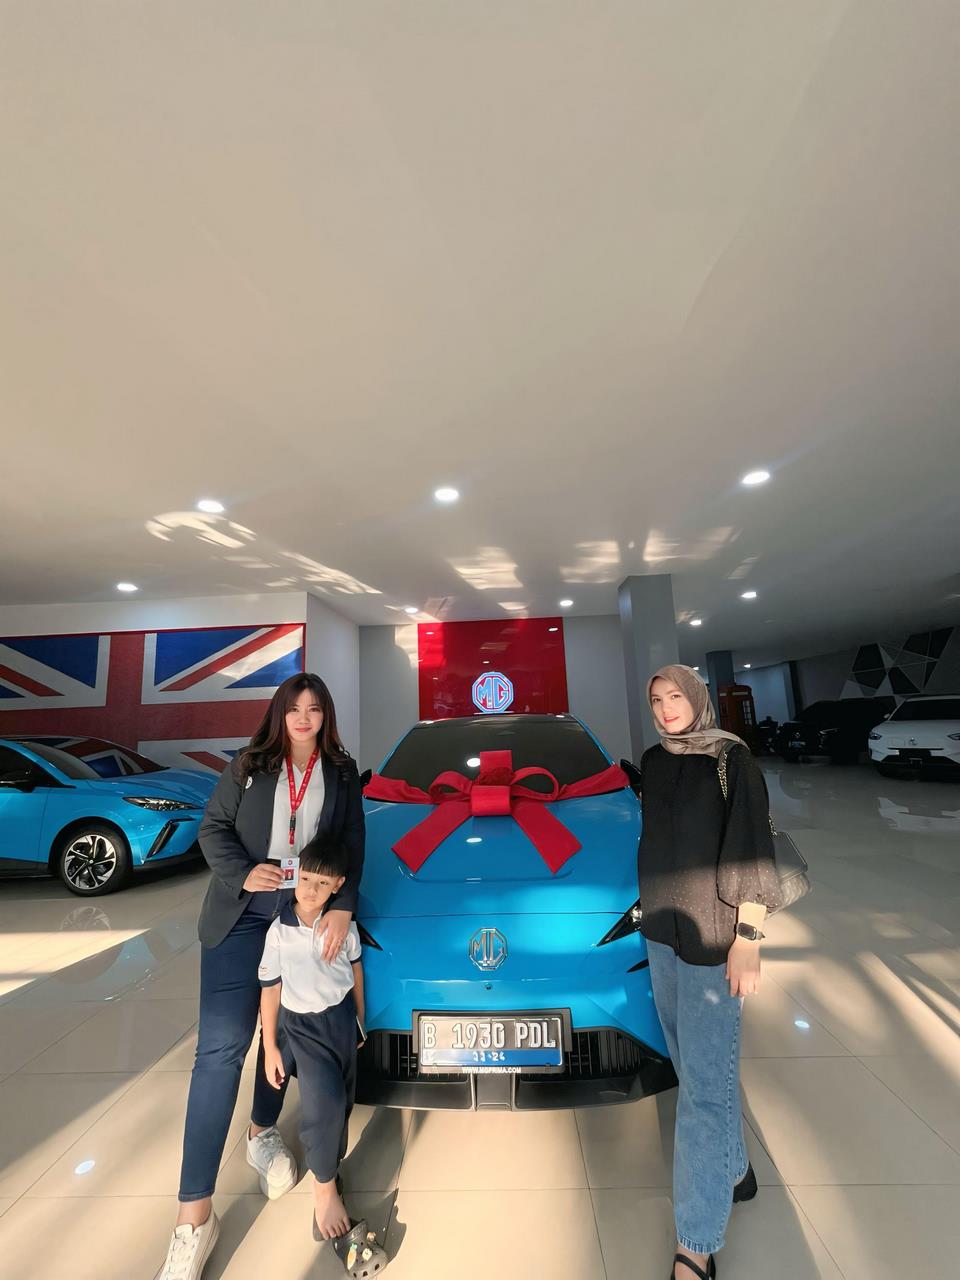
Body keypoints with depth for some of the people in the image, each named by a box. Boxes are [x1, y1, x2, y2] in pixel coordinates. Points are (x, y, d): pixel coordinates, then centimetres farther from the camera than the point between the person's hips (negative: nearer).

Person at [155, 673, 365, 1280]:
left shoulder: (342, 774, 3)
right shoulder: (250, 766, 2)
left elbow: (353, 846, -1)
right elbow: (213, 827, 1)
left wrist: (343, 906, -14)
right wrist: (242, 873, -17)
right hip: (242, 915, -1)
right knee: (221, 1047, -6)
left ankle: (263, 1134, 43)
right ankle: (195, 1215, 8)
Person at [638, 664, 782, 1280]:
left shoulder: (732, 760, -12)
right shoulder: (653, 763, 5)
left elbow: (753, 850, -13)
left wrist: (748, 939, -15)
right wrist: (652, 906, 14)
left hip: (712, 937, -6)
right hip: (661, 931, 6)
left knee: (706, 1079, 0)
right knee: (692, 1063, 20)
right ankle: (733, 1168, 43)